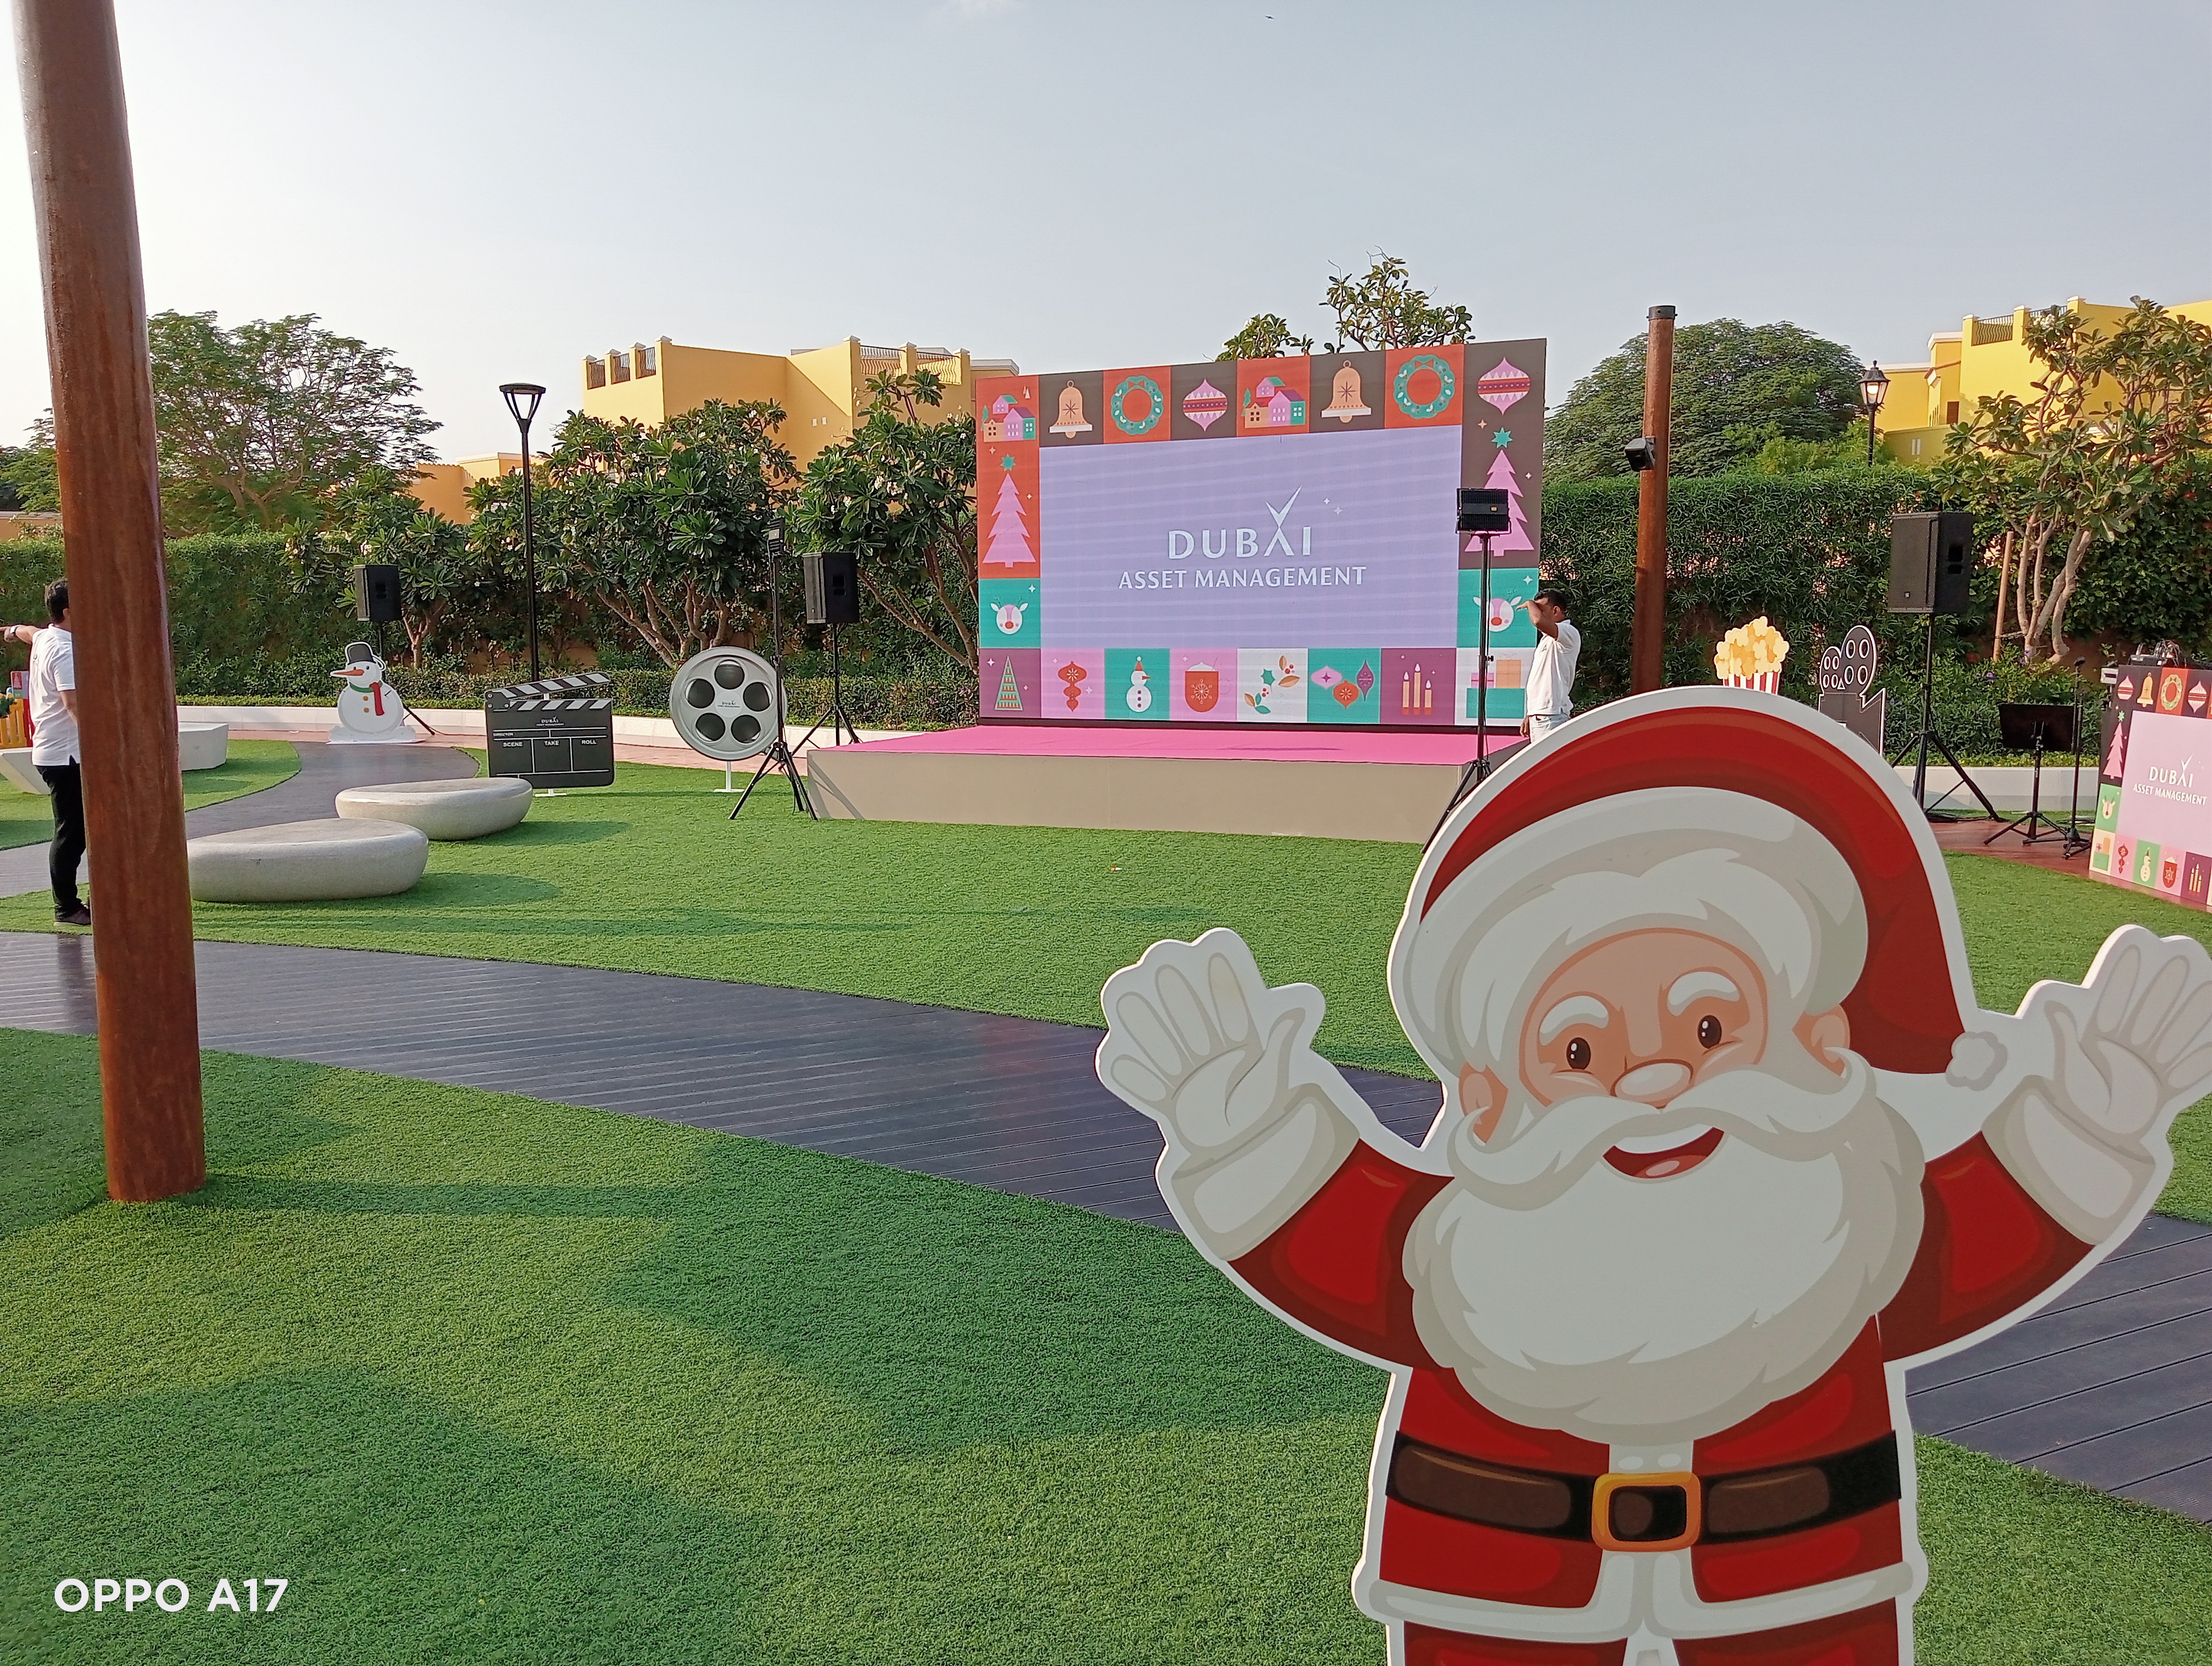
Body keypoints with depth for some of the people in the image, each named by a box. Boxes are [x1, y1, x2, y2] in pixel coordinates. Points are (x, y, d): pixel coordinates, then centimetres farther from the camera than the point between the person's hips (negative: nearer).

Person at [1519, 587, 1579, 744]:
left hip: (1552, 716, -10)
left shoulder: (1569, 634, -9)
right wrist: (1529, 716, 21)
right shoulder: (1546, 638, 22)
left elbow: (1539, 621, -30)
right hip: (1538, 716, 10)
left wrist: (1531, 604, -8)